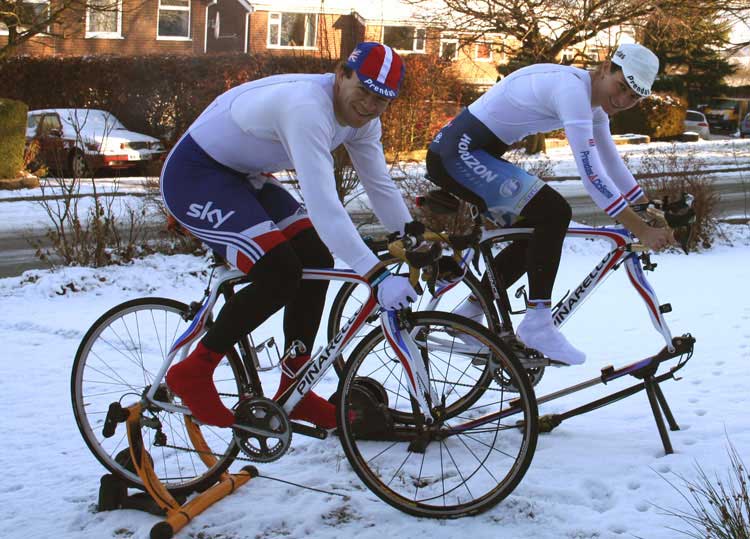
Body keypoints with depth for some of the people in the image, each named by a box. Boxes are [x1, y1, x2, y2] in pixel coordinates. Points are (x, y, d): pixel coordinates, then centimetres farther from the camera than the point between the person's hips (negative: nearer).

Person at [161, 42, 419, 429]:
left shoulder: (361, 116, -4)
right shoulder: (307, 107, -33)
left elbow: (379, 185, 4)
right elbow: (322, 204, -41)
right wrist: (377, 276, -43)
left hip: (241, 176, 10)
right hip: (194, 176, -10)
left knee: (316, 260, -3)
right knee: (280, 273, -24)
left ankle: (293, 392, 8)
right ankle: (193, 372, -7)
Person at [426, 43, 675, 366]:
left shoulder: (595, 103, 9)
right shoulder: (572, 89, -22)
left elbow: (612, 164, 17)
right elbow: (591, 176, -28)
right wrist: (641, 230, -26)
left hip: (469, 154, 11)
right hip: (458, 153, -11)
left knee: (537, 233, 15)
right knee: (554, 212, -21)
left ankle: (468, 314, 22)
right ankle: (536, 323, -13)